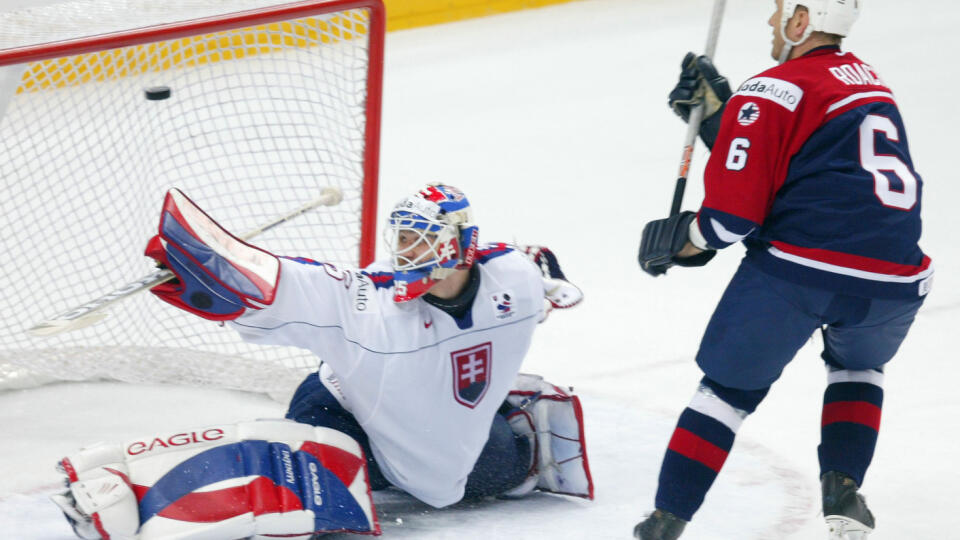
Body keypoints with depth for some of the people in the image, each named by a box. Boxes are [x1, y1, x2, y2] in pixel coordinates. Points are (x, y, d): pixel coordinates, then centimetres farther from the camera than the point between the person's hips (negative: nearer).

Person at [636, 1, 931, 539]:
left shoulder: (773, 92, -1)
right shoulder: (870, 81, 21)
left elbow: (732, 214, -4)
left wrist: (676, 243, 13)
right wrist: (717, 108, 26)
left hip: (797, 269, -5)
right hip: (895, 283, 5)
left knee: (731, 387, 13)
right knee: (857, 364, 34)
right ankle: (843, 486, 16)